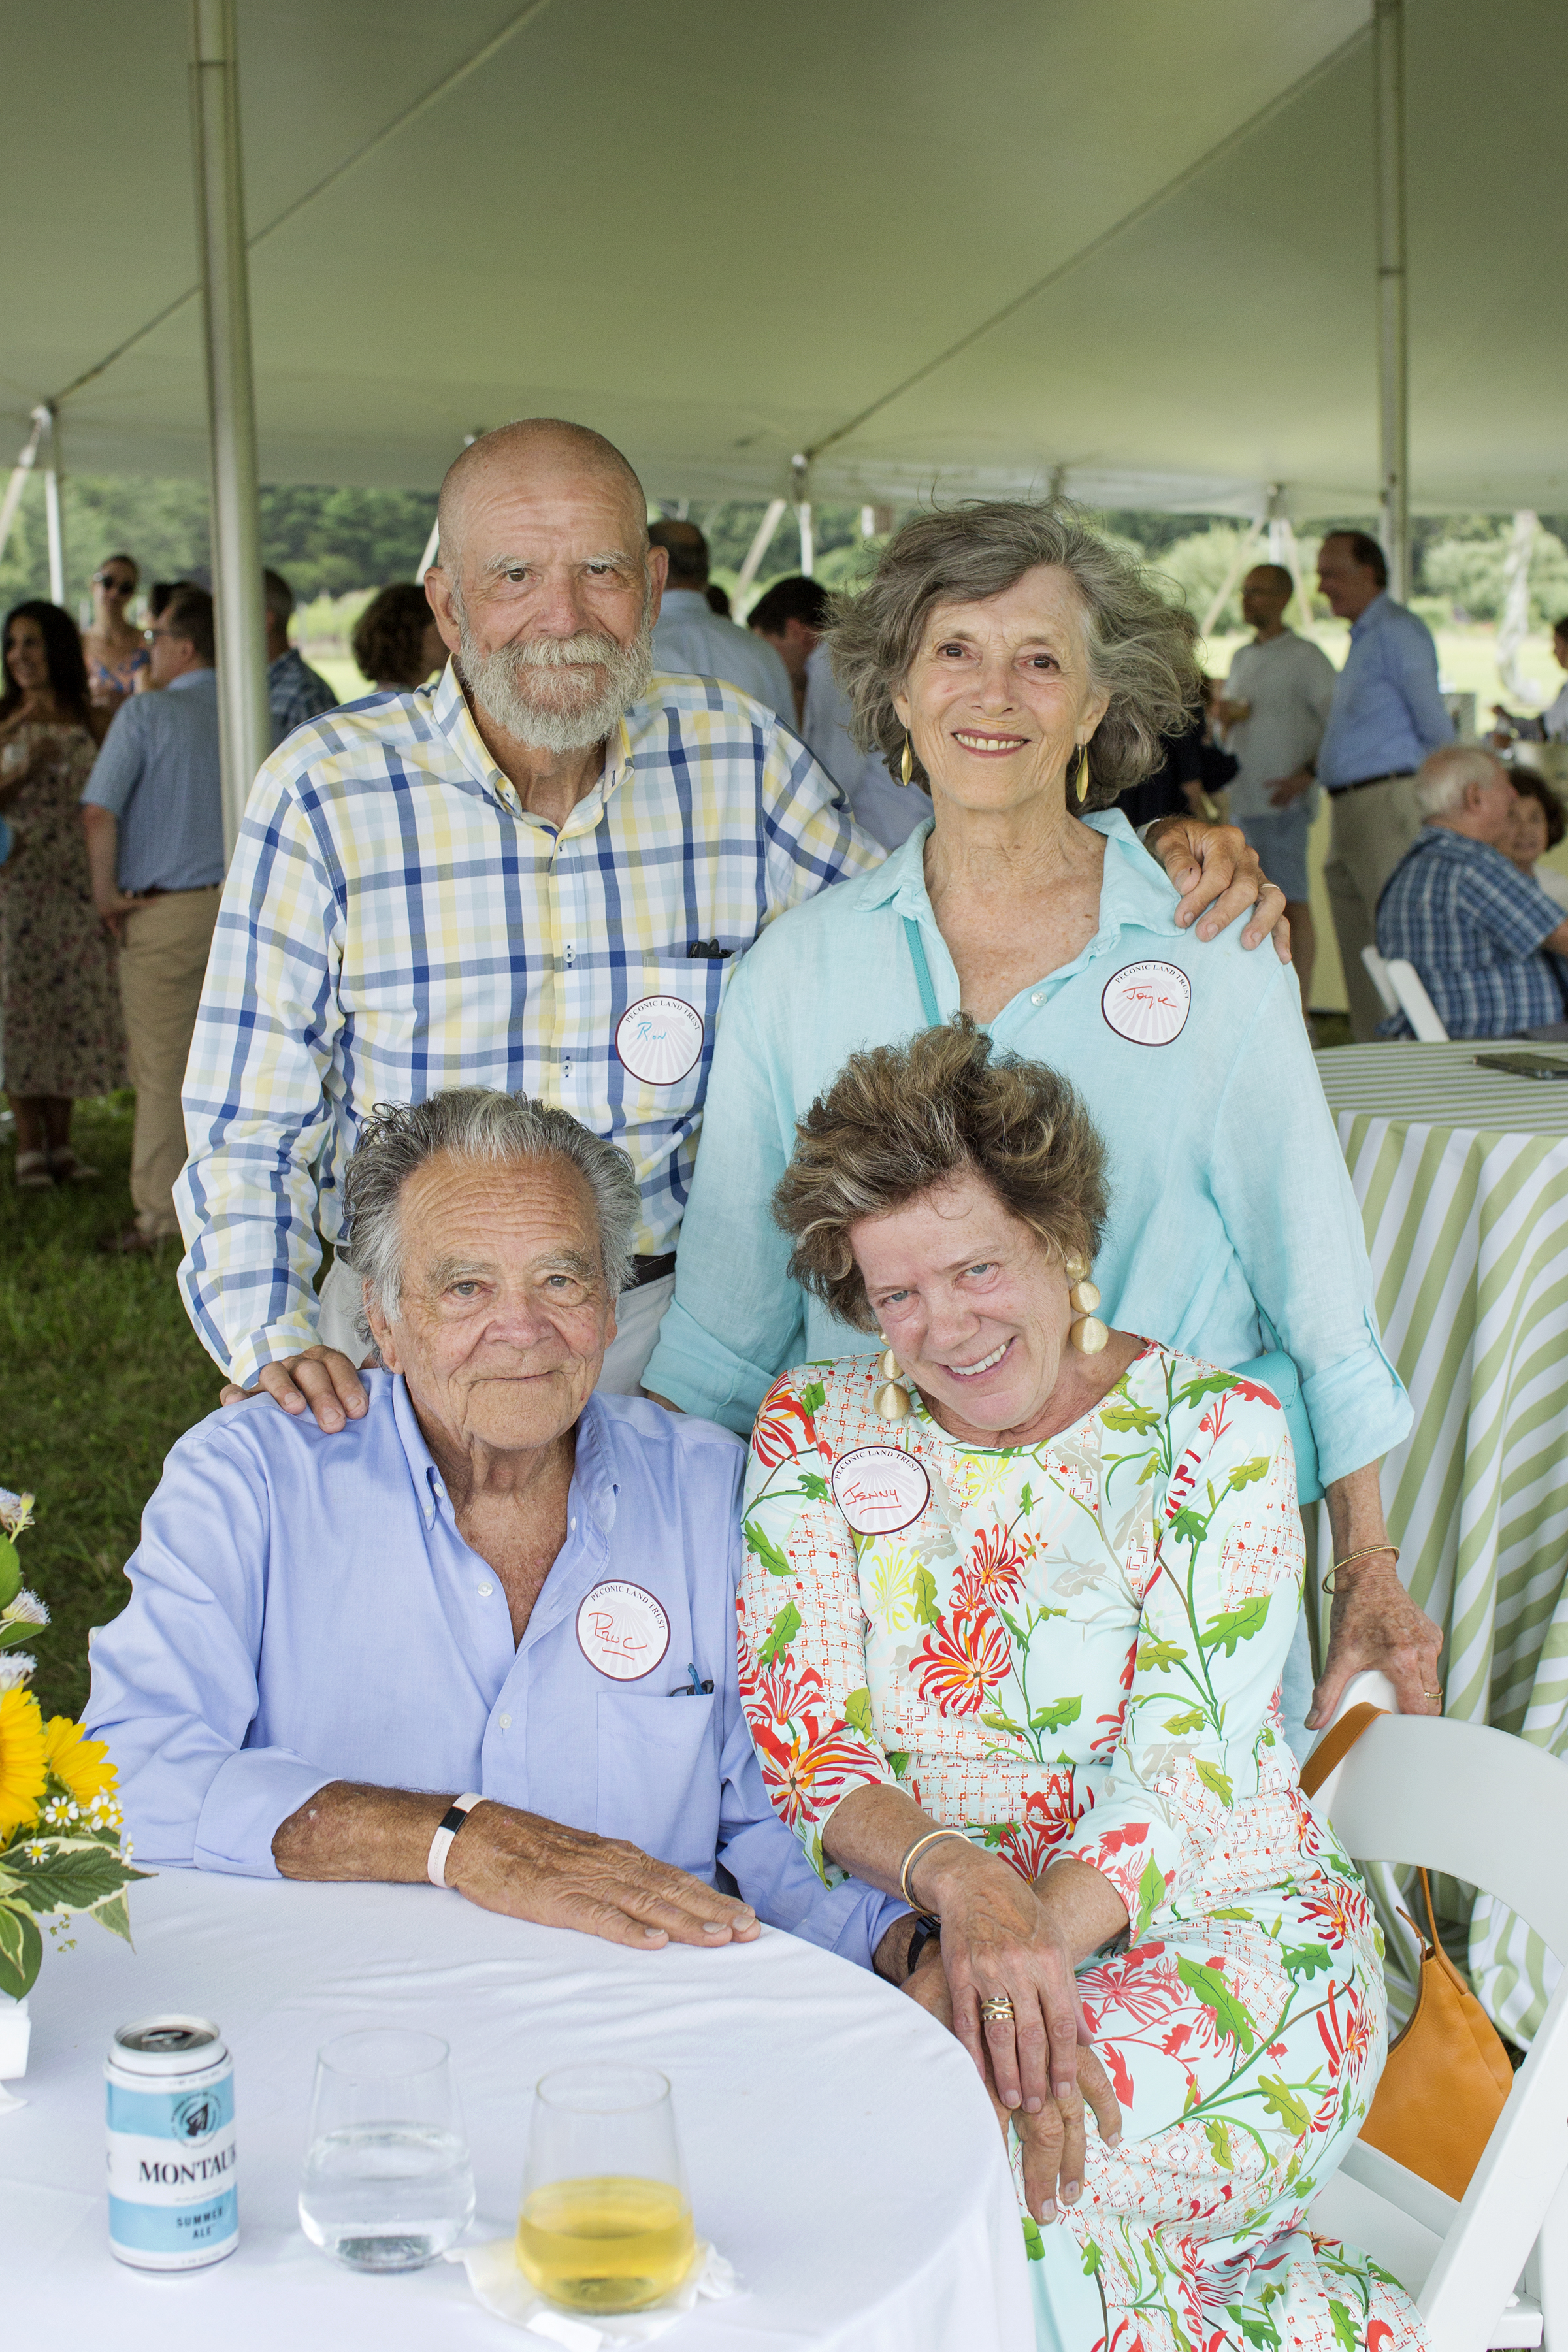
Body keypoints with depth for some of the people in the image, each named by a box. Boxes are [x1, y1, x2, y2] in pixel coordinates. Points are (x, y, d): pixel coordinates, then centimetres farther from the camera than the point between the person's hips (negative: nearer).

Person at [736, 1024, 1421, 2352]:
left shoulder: (1218, 1433, -3)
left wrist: (1021, 1947, -27)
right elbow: (804, 1749, -3)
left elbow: (1188, 1766, -11)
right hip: (916, 1931, 4)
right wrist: (959, 1883, -24)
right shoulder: (816, 1431, 4)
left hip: (1216, 1930, -3)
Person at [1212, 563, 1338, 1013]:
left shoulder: (1305, 657, -5)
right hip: (1242, 801, 7)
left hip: (1282, 802, -7)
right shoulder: (1241, 657, 18)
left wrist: (1305, 774, -17)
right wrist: (1226, 713, 2)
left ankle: (1300, 1012, -6)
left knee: (1293, 906, -7)